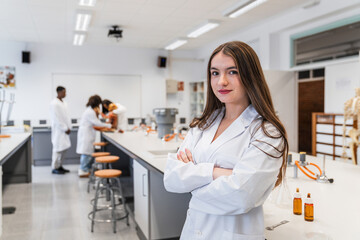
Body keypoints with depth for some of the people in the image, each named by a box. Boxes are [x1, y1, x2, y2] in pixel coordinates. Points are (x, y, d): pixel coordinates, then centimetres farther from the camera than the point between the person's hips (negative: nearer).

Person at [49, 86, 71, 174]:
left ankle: (59, 166, 20)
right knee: (58, 148, -4)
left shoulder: (63, 103, 13)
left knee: (64, 148, 10)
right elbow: (56, 118, -16)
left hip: (65, 129, 8)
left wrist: (68, 127, 8)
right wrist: (65, 128, -14)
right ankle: (54, 168, 5)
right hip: (58, 130, -8)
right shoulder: (54, 103, -12)